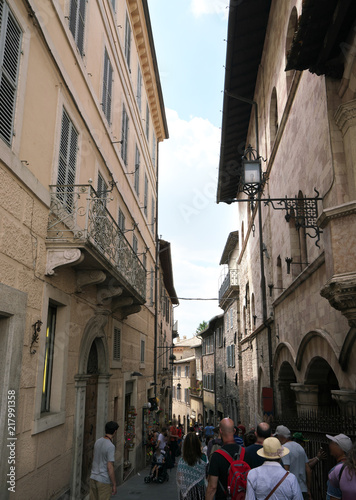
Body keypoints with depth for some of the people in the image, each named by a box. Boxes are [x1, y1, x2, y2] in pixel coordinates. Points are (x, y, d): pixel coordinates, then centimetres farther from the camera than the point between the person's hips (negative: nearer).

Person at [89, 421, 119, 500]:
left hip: (93, 478, 7)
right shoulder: (111, 447, -20)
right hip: (104, 481, -7)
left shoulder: (98, 442, 3)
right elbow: (110, 468, -21)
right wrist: (114, 485, -13)